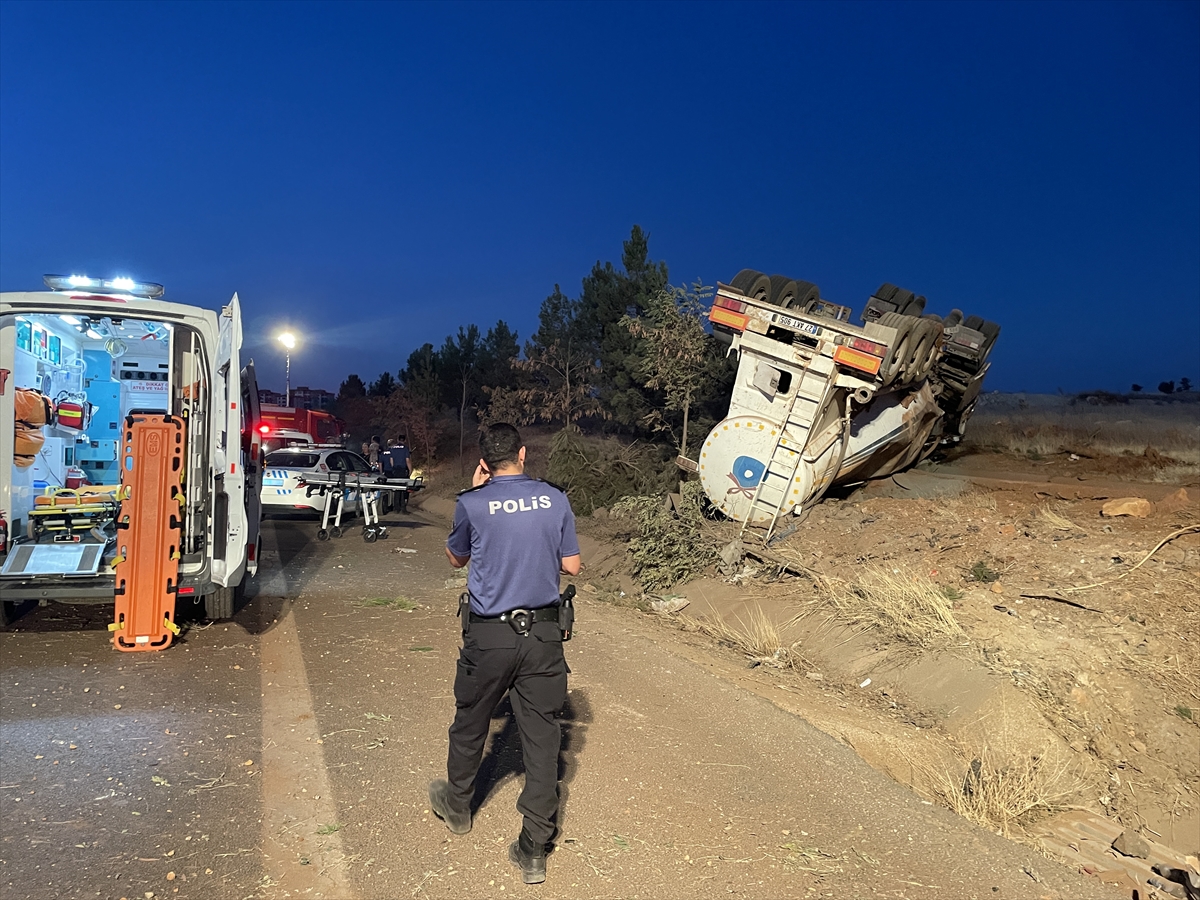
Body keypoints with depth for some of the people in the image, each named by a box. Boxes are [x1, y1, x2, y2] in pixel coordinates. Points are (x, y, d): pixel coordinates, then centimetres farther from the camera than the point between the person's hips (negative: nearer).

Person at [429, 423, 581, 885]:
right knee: (541, 738, 7)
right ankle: (533, 850, 12)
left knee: (470, 725, 21)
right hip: (544, 634, 2)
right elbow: (572, 566, 3)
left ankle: (456, 805, 45)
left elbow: (456, 558, 10)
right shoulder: (555, 500, -3)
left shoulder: (473, 504, -9)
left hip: (489, 636, -1)